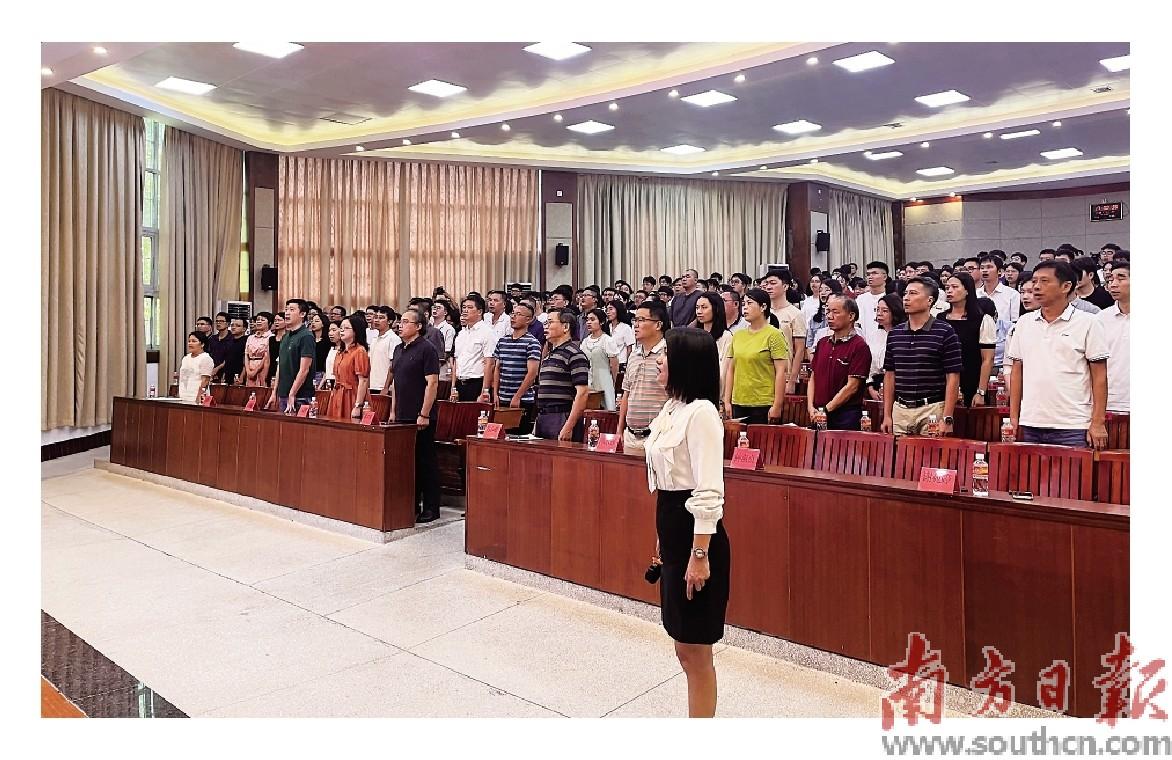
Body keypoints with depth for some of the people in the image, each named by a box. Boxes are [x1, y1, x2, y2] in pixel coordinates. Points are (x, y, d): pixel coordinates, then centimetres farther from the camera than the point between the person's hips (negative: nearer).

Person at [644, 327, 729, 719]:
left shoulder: (701, 412, -18)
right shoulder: (673, 408, 11)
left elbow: (708, 492, -21)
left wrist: (700, 555, -22)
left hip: (694, 533, -10)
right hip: (672, 530, 10)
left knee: (696, 651, 5)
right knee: (685, 649, 19)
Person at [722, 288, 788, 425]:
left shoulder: (774, 335, -5)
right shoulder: (737, 335, 12)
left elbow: (780, 372, -9)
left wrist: (777, 406, -13)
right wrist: (727, 401, 9)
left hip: (763, 406, -5)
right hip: (738, 404, 5)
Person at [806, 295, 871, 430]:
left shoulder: (859, 346, -8)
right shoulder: (822, 343, 13)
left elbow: (851, 386, -13)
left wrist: (826, 409, -13)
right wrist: (811, 407, 0)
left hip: (846, 416, -5)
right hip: (818, 416, 6)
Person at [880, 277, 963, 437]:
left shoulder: (945, 332, -4)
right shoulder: (894, 334, 9)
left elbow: (953, 378, -7)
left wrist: (947, 419, -13)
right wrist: (887, 415, 7)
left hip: (932, 410, -4)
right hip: (900, 411, 4)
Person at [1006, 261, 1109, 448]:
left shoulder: (1088, 323, -1)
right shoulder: (1024, 323, 10)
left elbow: (1099, 376, -3)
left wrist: (1098, 422, -8)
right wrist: (1013, 417, 8)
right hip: (1030, 425, 4)